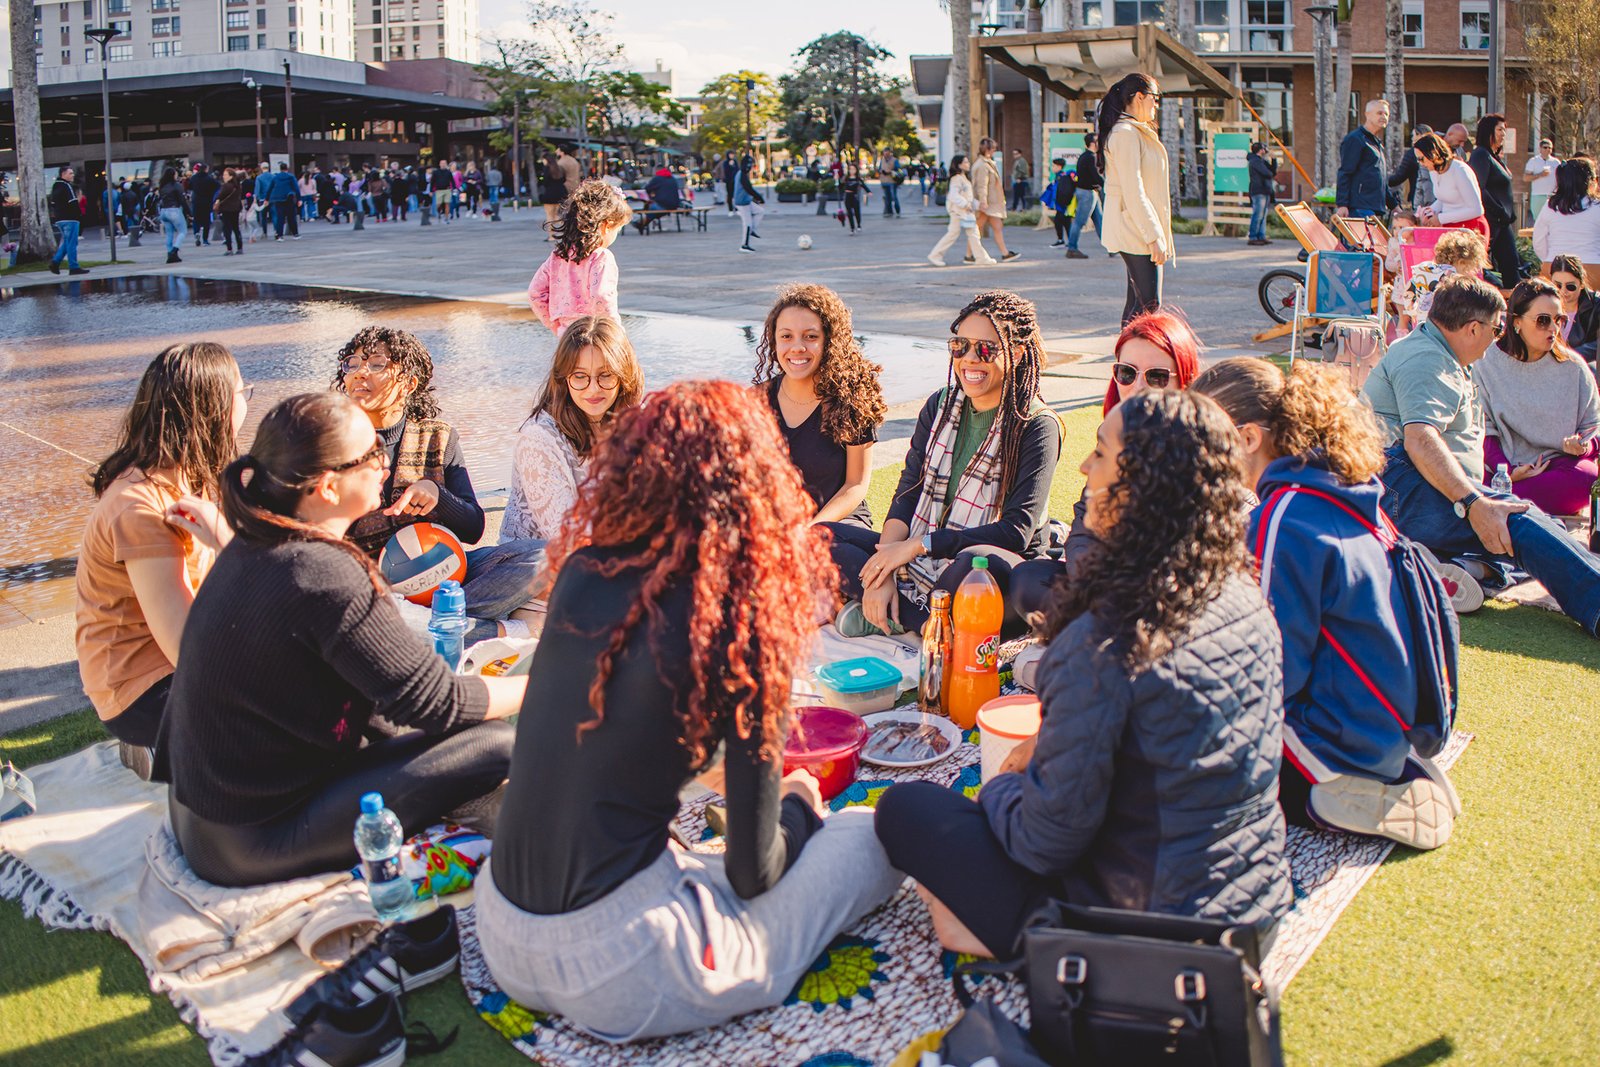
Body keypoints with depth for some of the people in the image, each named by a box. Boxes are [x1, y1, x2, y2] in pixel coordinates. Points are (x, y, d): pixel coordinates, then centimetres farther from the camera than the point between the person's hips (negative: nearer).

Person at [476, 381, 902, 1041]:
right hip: (614, 971, -6)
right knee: (875, 837, 6)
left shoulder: (582, 574, -3)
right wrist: (797, 806, 13)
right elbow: (754, 872, -9)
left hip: (502, 940, 6)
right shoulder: (737, 623, -18)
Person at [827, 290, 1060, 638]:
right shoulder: (941, 406, 8)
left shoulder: (1038, 426, -9)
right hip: (925, 561, 6)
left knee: (977, 564, -41)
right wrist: (884, 571, -13)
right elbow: (907, 494, 4)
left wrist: (918, 546, -21)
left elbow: (1017, 531, -18)